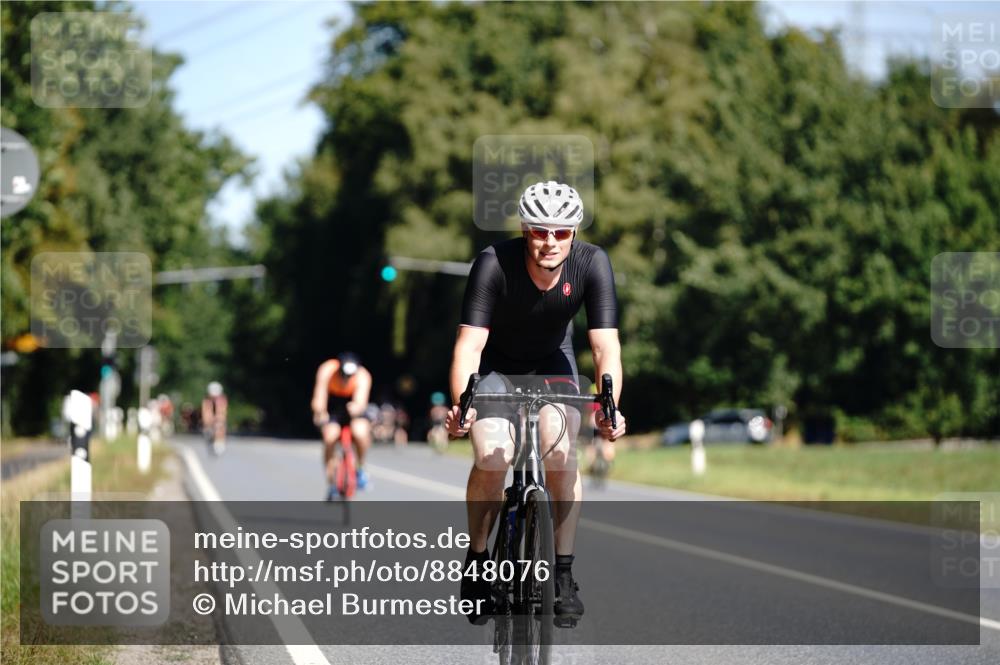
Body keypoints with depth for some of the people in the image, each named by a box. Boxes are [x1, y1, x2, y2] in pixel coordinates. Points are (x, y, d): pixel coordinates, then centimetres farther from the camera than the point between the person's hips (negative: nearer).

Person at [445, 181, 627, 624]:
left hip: (552, 363, 2)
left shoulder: (592, 264, -25)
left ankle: (563, 574, -7)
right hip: (495, 366, -2)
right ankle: (476, 560, 1)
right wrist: (460, 404, -49)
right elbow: (470, 342, -34)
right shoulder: (495, 264, -31)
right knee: (492, 457, -21)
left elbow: (605, 345, -28)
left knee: (561, 452, -20)